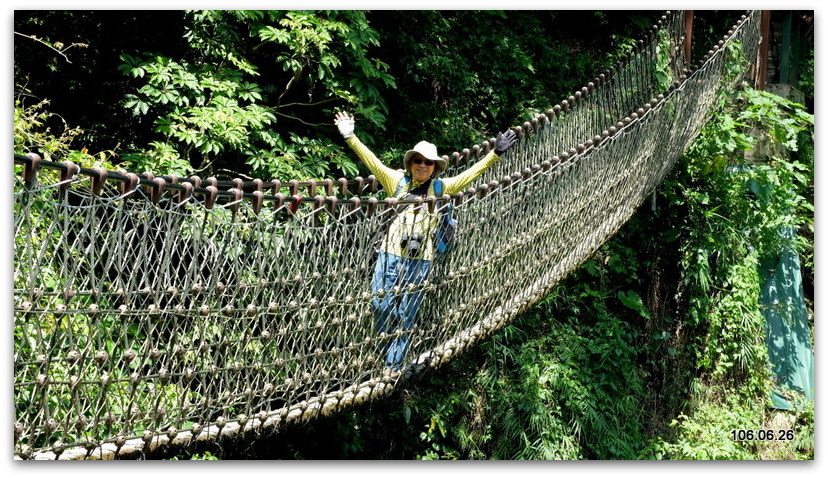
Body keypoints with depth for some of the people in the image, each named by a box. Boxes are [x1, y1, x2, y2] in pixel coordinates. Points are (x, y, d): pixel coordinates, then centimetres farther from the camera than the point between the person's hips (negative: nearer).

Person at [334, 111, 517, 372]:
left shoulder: (441, 188, 8)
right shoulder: (397, 181, 6)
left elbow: (470, 174, 7)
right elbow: (373, 162, 0)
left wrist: (495, 154, 1)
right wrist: (350, 138, -7)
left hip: (421, 260, 0)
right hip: (391, 253, 0)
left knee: (406, 314, 5)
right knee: (381, 304, -2)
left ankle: (393, 365, 15)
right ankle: (385, 353, 23)